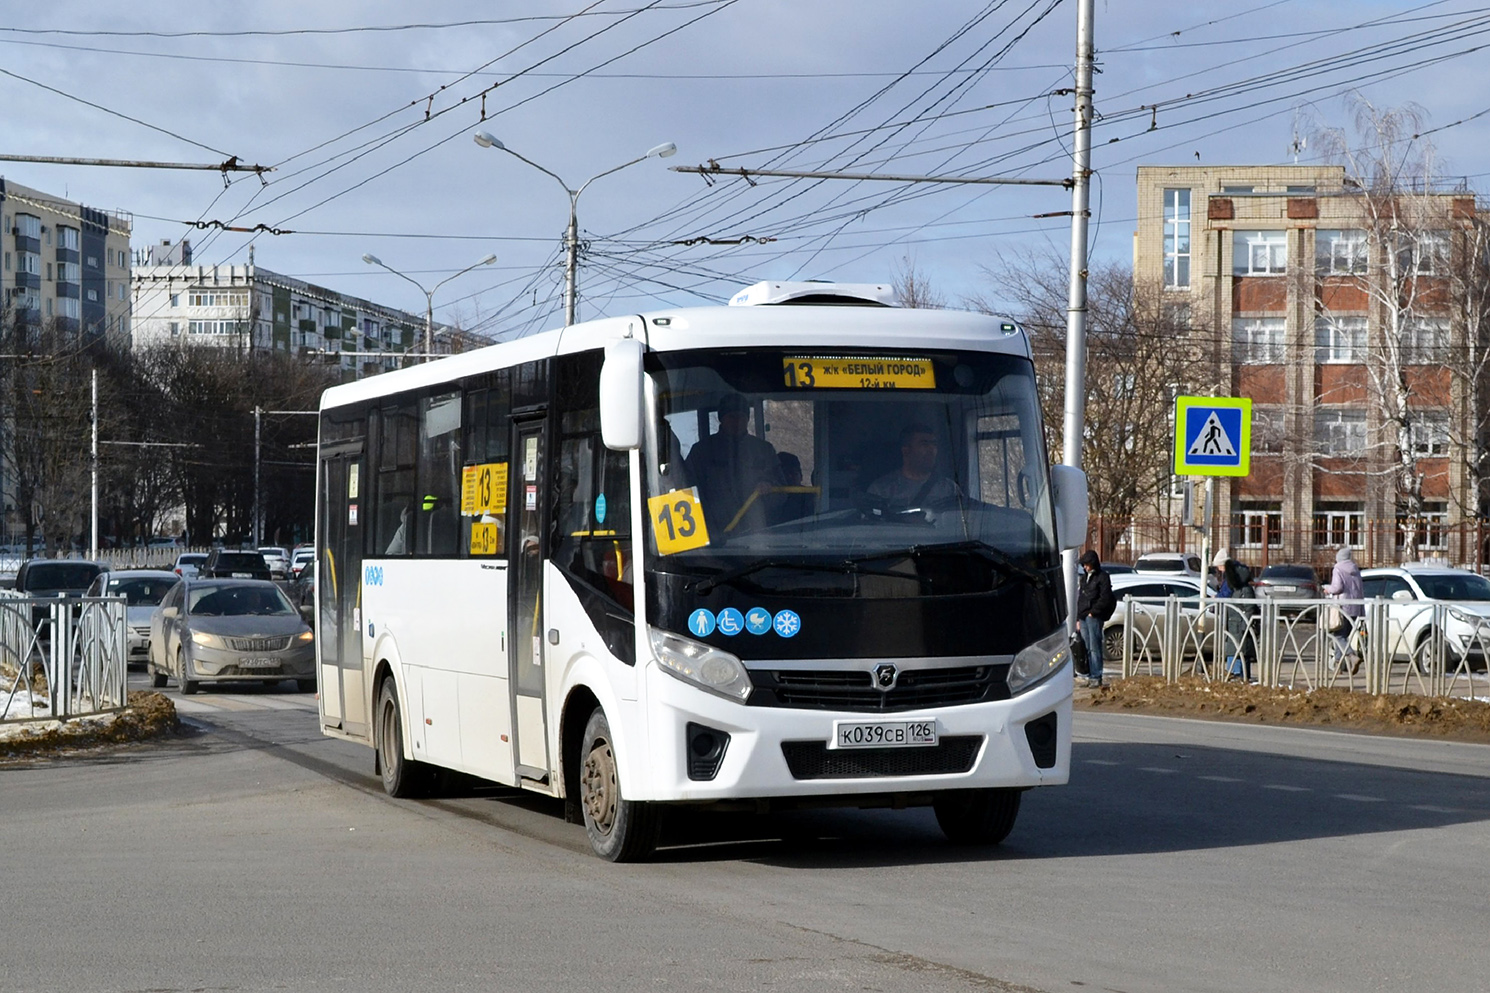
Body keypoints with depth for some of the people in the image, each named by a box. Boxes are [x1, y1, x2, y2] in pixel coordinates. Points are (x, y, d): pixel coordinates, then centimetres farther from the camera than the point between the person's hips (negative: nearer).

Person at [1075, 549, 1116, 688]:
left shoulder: (1102, 577, -4)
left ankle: (1096, 677, -9)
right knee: (1087, 649, 6)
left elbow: (1105, 598, -10)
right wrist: (1079, 617, 17)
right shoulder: (1085, 577, 20)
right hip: (1083, 617, 8)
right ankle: (1090, 676, 9)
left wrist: (1093, 612, -12)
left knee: (1094, 647, -9)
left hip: (1094, 617, -8)